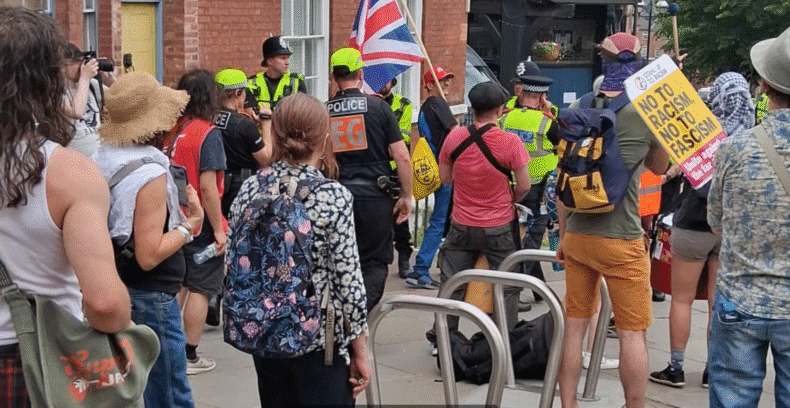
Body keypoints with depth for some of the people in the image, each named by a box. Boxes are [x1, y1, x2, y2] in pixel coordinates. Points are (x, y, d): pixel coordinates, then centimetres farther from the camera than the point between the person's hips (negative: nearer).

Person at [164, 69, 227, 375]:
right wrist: (219, 229, -16)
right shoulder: (207, 133, -16)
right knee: (200, 289, 3)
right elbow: (207, 187, -22)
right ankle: (189, 357, 8)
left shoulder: (171, 130, 2)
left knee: (178, 285, 18)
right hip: (201, 224, -6)